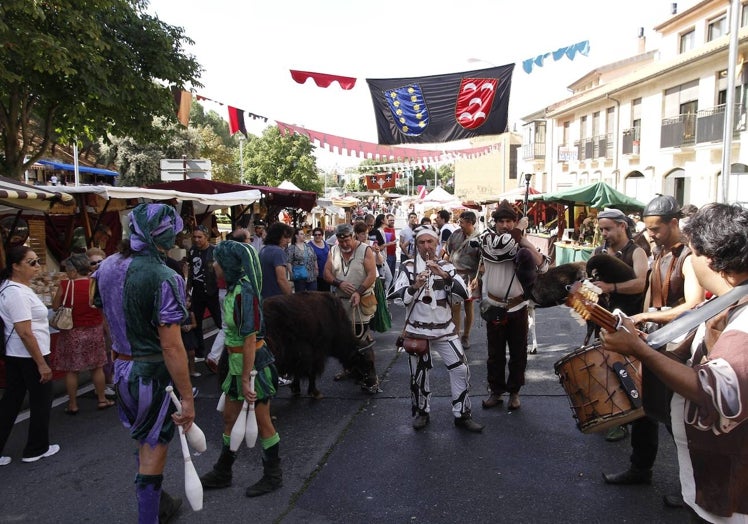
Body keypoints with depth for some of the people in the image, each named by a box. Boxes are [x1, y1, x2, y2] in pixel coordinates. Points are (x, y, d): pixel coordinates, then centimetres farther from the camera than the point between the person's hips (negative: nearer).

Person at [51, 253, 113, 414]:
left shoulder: (65, 285, -13)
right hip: (94, 331, 2)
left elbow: (55, 306, -1)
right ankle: (102, 400, 24)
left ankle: (72, 405, 18)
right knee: (97, 367, 14)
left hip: (72, 332, -2)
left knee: (71, 369, 10)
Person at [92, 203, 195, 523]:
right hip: (153, 372, -8)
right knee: (154, 449, 8)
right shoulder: (163, 278, -24)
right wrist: (187, 397, -20)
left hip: (121, 366, 8)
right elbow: (171, 346, -25)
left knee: (145, 441, 25)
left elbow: (109, 319, 13)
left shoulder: (106, 267, 0)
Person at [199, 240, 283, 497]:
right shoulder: (233, 288, 4)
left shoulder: (244, 292, -23)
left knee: (262, 421, 7)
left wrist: (245, 380, -22)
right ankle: (222, 472, 36)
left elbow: (250, 339, -25)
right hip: (236, 360, 9)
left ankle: (273, 476, 26)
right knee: (230, 416, 19)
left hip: (253, 362, -9)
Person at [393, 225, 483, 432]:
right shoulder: (409, 267, -3)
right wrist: (415, 286, -31)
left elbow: (463, 292, -12)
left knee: (461, 369, -1)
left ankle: (462, 415, 13)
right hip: (417, 330, -1)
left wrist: (443, 274, -26)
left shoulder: (446, 266, 3)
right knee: (418, 373, 10)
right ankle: (421, 412, 30)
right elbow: (399, 297, -13)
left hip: (445, 329, 2)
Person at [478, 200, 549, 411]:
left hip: (518, 307, 1)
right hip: (494, 307, -1)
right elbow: (499, 245, -27)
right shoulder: (487, 239, -4)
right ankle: (496, 391, 22)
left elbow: (543, 266, -13)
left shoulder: (522, 243, -1)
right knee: (495, 352, 10)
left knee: (518, 352, 9)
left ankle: (514, 392, 24)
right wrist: (515, 238, -17)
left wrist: (525, 242, -18)